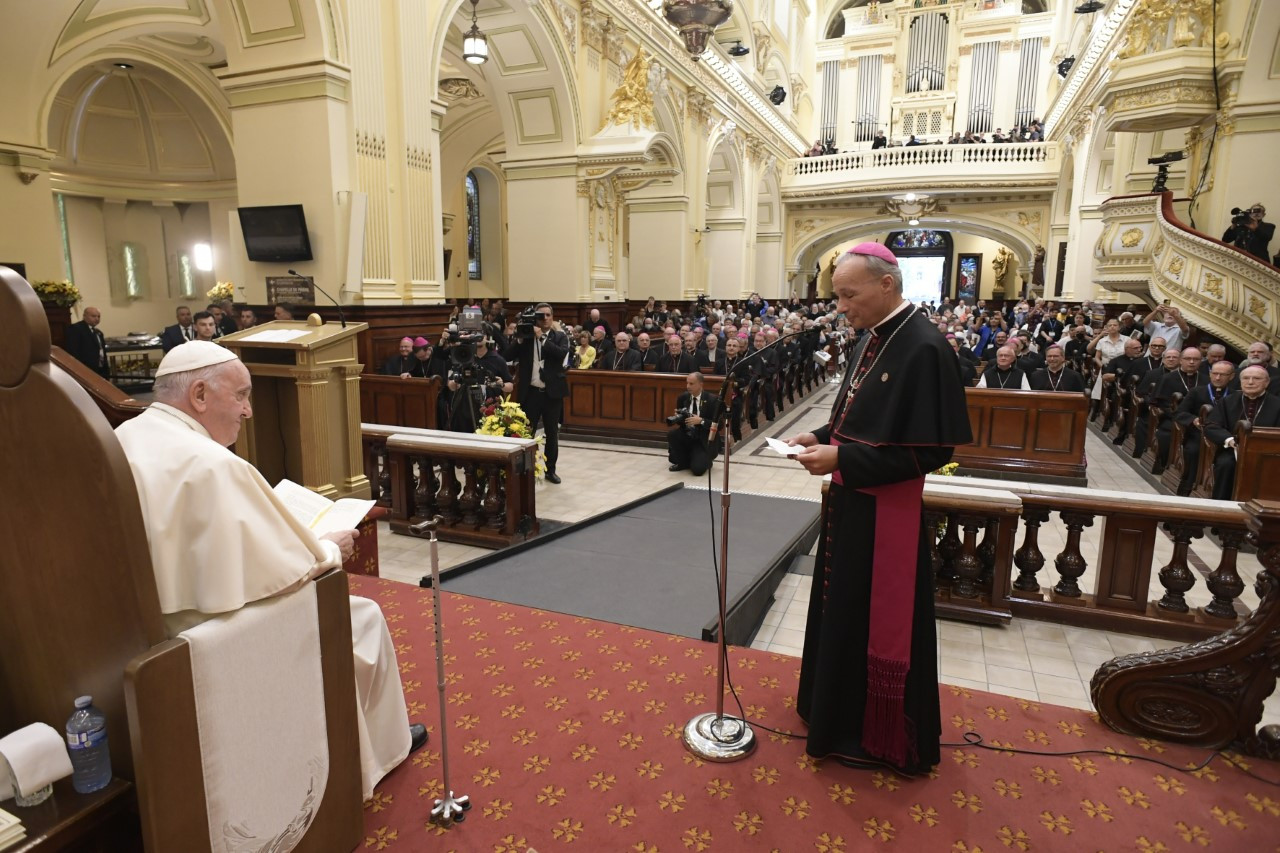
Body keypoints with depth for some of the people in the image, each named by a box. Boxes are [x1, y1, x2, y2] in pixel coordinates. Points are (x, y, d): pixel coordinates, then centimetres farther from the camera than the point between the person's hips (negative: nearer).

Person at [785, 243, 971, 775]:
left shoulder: (924, 349, -21)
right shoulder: (872, 339, 6)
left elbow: (931, 449, -23)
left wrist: (840, 459, -24)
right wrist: (819, 437, 0)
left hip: (886, 514, -9)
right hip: (850, 503, 9)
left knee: (878, 623, 8)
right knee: (843, 612, 21)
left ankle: (878, 734, 30)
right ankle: (843, 707, 42)